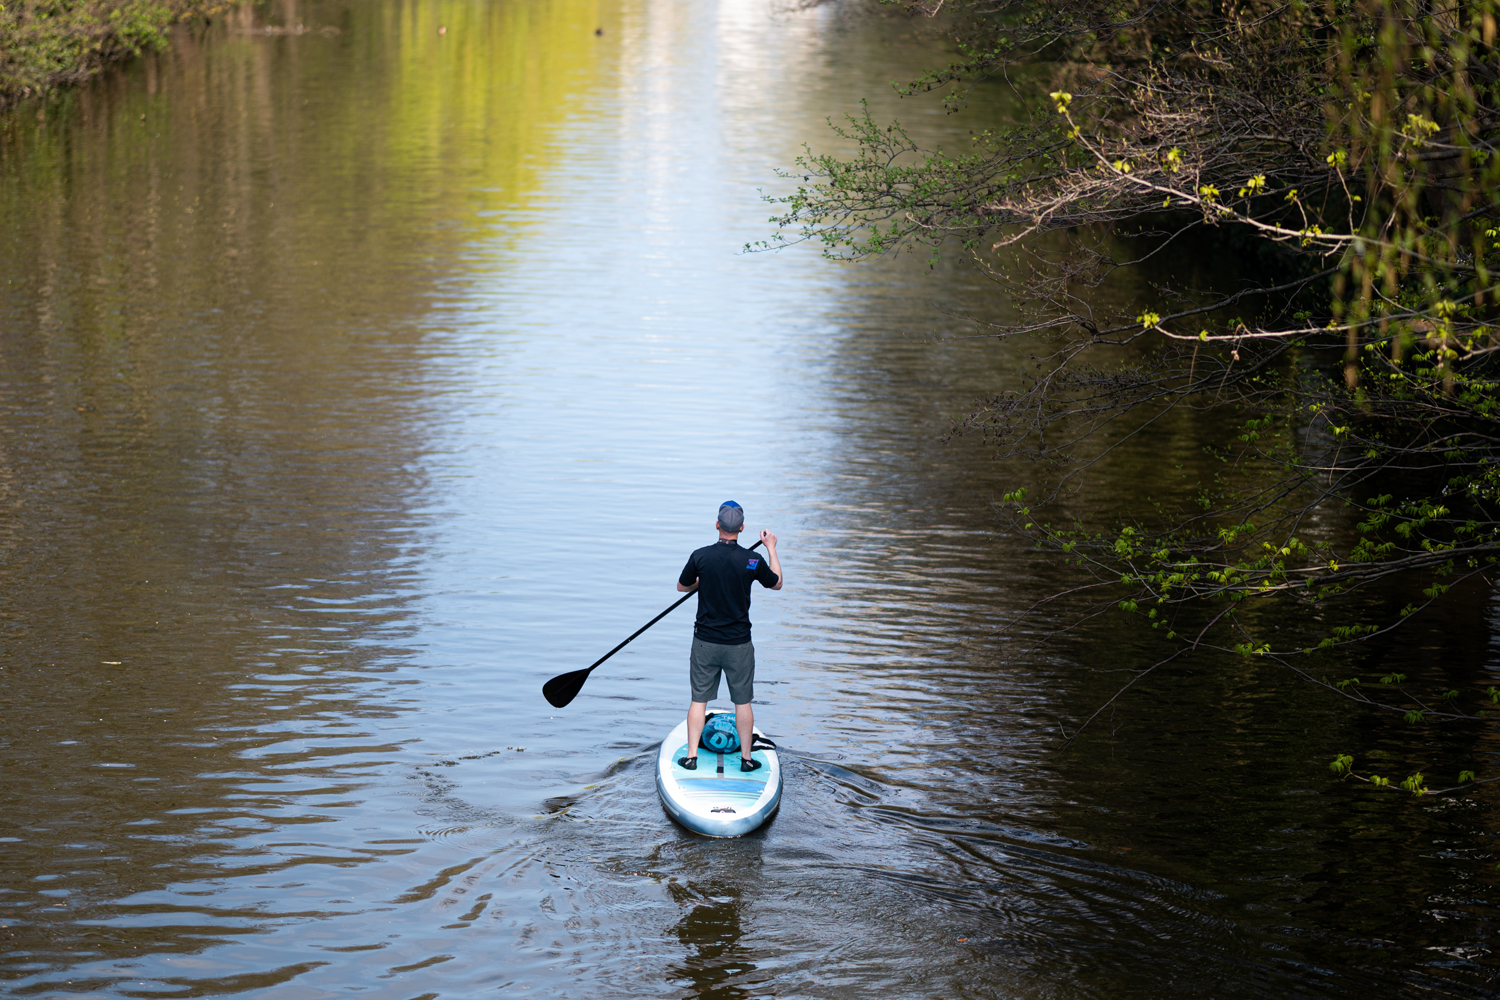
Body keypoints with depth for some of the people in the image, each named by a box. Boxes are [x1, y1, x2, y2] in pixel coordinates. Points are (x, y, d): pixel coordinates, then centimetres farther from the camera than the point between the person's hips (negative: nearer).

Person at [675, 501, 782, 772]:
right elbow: (777, 584, 9)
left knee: (699, 700, 10)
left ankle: (691, 756, 11)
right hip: (739, 643, 0)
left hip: (705, 642, 1)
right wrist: (771, 548, 19)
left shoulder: (700, 556, -11)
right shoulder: (753, 560, -12)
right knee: (742, 701, 10)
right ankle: (746, 758, 16)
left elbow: (681, 587, 6)